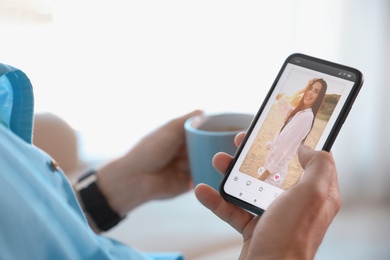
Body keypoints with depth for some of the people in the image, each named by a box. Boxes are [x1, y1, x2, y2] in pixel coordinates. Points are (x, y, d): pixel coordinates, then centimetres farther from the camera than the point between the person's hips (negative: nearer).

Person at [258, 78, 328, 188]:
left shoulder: (307, 116, -18)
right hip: (273, 160, 9)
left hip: (275, 168, -9)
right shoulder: (298, 112, 9)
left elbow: (286, 148, -20)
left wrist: (265, 173, -19)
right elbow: (282, 101, 27)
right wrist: (303, 90, 14)